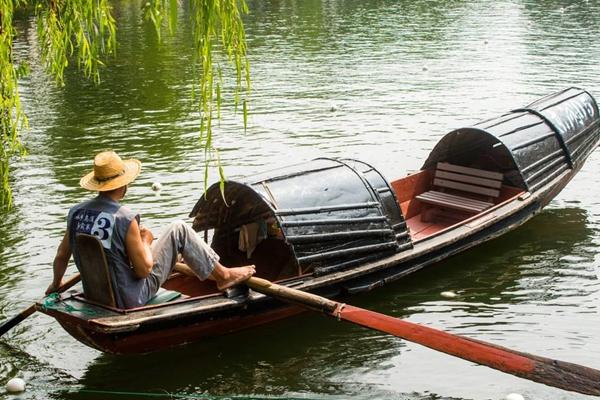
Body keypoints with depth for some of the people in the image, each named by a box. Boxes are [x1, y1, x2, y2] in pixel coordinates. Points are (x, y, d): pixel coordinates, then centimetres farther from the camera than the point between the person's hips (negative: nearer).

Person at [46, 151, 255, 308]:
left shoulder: (76, 212, -4)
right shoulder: (124, 218, -23)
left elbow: (61, 256, 7)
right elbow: (144, 270, -18)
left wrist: (56, 284, 27)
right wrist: (145, 241, 2)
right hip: (131, 299, -7)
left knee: (149, 246, 30)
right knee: (178, 230, 1)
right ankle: (222, 275, 14)